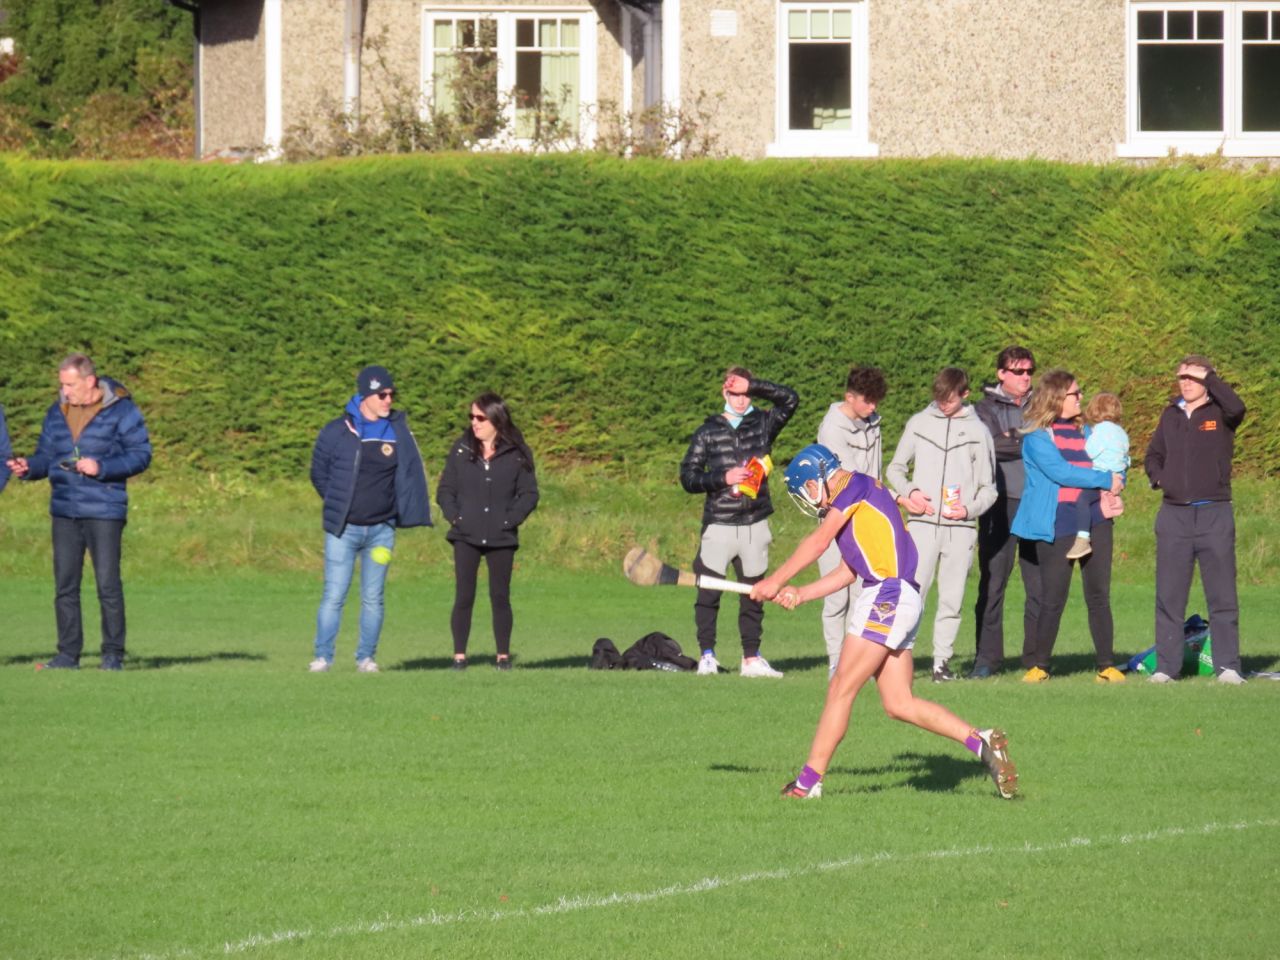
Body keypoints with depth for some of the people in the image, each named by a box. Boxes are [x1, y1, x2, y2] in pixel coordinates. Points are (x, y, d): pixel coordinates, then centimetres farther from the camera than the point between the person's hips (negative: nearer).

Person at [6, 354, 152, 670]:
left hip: (104, 512, -5)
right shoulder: (57, 413, 11)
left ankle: (113, 654, 4)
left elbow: (141, 454, -5)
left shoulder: (120, 410, -5)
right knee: (65, 585, 5)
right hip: (64, 511, 5)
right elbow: (46, 456, 15)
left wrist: (101, 467, -17)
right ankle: (68, 654, 10)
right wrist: (28, 467, -7)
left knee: (108, 583, -4)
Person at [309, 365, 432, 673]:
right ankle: (323, 657, 2)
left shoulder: (398, 431, 3)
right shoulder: (335, 432, -4)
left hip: (381, 529, 2)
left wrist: (405, 514, -4)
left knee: (373, 598, 7)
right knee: (334, 596, -4)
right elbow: (319, 474, 9)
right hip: (342, 530, -2)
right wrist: (338, 506, 7)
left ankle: (366, 657, 15)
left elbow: (411, 473, 6)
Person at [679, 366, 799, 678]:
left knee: (753, 593, 6)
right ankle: (707, 655, 2)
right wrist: (723, 478, -11)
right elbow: (688, 477, 3)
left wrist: (752, 386, -10)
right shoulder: (708, 432, 6)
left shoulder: (763, 425, 8)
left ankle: (751, 658, 12)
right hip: (718, 525, -2)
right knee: (708, 592, -5)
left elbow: (789, 399, -4)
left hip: (755, 524, 2)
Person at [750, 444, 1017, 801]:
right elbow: (848, 571, 25)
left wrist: (776, 581, -1)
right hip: (892, 599, 9)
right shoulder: (851, 502, 22)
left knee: (841, 691, -7)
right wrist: (801, 594, 19)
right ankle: (981, 742, 1)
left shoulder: (857, 486, -4)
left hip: (888, 595, -9)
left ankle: (809, 781, -7)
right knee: (899, 704, 6)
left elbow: (818, 543, -8)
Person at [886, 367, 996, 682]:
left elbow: (988, 488, 10)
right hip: (922, 525, 0)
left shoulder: (977, 431, 7)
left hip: (960, 528, 0)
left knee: (952, 598, 1)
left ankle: (943, 660, 9)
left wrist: (970, 509, -9)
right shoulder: (919, 423, 9)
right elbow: (895, 469, 16)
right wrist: (908, 492, -4)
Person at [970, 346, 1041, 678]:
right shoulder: (985, 409, 8)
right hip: (1000, 502, -2)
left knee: (1039, 583, 1)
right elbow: (991, 446, -9)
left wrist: (1013, 439, -3)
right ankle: (988, 657, 1)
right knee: (992, 582, -3)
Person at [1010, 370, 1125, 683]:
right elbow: (1059, 472, -14)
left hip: (1094, 519, 5)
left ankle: (1107, 665, 5)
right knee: (1052, 598, -5)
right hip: (1057, 525, -5)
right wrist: (1106, 480, -12)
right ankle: (1037, 665, 4)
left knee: (1099, 595, 2)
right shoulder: (1036, 436, -2)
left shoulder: (1084, 432, 18)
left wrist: (1111, 492, -3)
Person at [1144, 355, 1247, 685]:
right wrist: (1157, 477, 3)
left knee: (1222, 595, -3)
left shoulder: (1220, 414, 0)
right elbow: (1153, 455, 24)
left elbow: (1237, 407, -24)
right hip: (1173, 516, 4)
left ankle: (1227, 666, 0)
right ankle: (1166, 667, 8)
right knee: (1169, 596, 4)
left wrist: (1209, 378, -14)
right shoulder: (1171, 416, 14)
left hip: (1215, 514, -4)